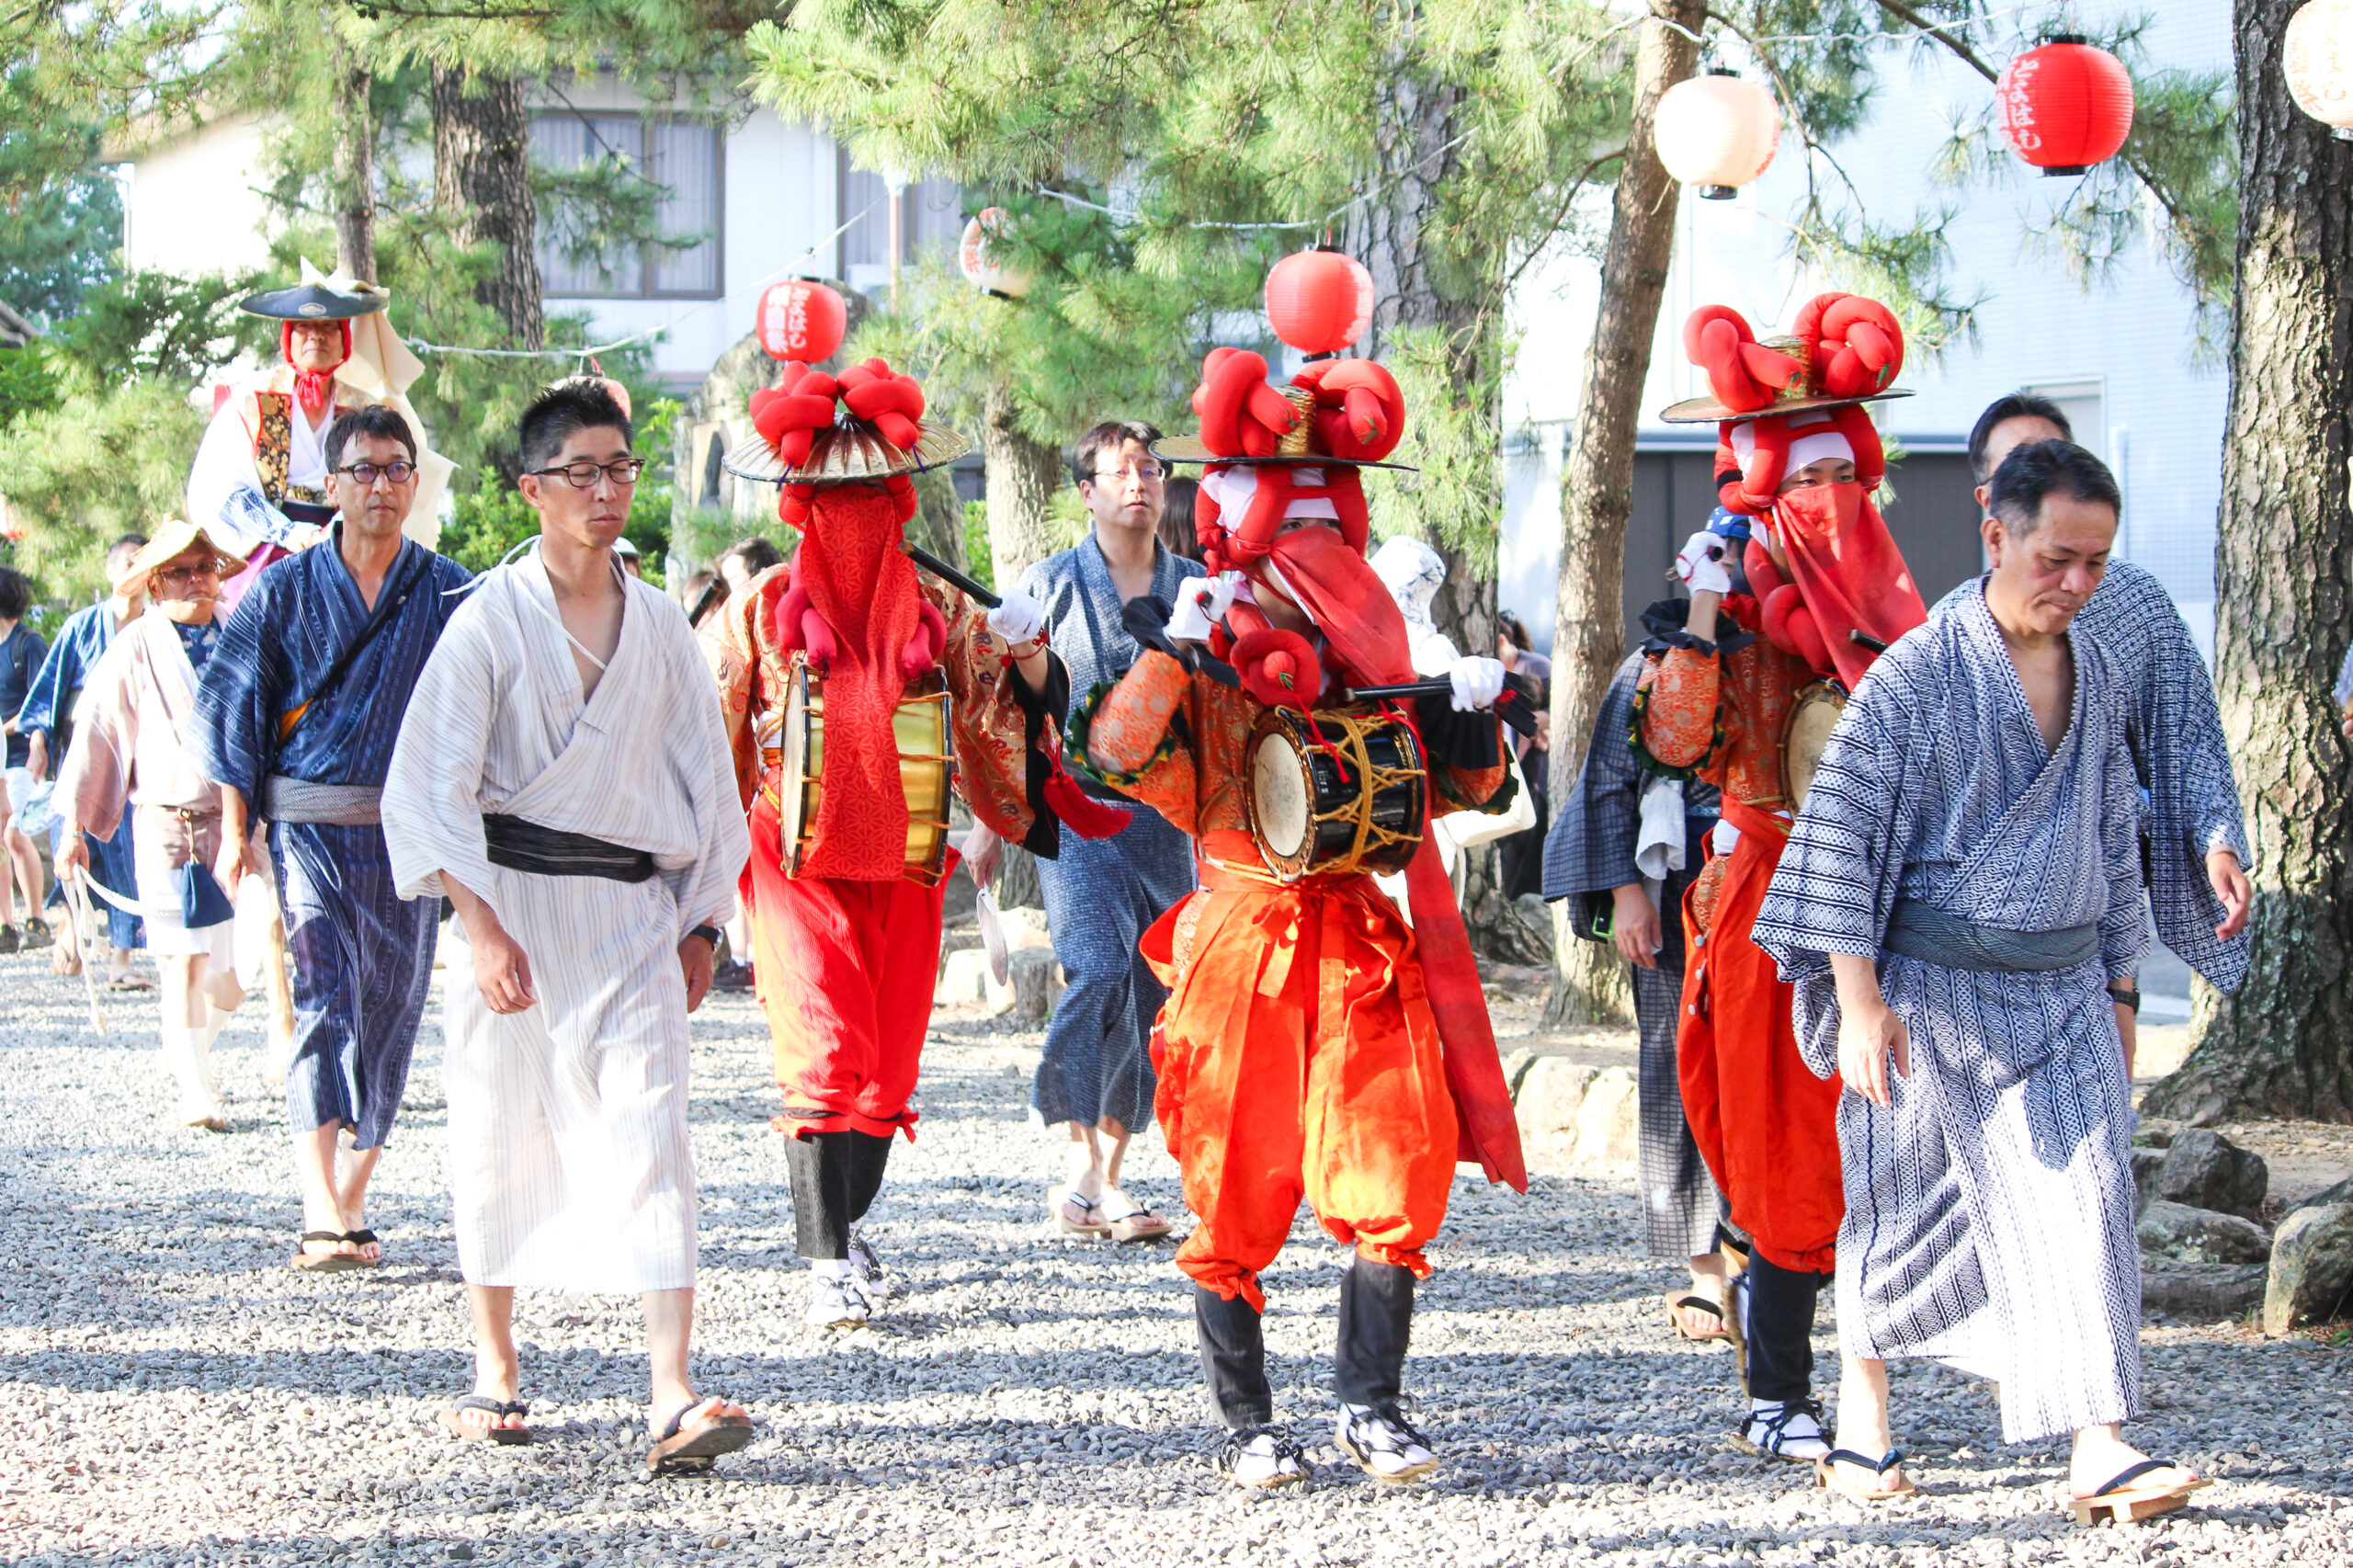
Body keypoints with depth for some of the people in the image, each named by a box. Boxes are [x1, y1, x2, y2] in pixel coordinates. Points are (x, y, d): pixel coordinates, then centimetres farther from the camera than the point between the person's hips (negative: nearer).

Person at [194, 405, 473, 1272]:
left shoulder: (450, 592, 5)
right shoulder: (284, 590, 4)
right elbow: (229, 704, 6)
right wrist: (234, 827, 0)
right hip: (308, 823, -2)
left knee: (389, 1006, 4)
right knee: (323, 998, -14)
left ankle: (351, 1200, 17)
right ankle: (322, 1217, -23)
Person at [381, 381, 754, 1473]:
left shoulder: (658, 625, 8)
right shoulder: (491, 619, -4)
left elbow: (704, 775, 16)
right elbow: (429, 786, -9)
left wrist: (699, 921, 13)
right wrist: (480, 923, -17)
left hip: (631, 911, 2)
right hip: (511, 899, -2)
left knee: (649, 1135, -11)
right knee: (500, 1133, 6)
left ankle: (672, 1400, -20)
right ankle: (494, 1371, 25)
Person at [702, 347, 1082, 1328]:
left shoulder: (944, 616, 7)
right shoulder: (761, 614, 1)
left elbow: (998, 735, 9)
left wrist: (1029, 670, -8)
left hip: (906, 873, 3)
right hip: (796, 869, -3)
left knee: (887, 1071, 10)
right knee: (822, 1057, -16)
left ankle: (848, 1221, 33)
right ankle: (829, 1264, -16)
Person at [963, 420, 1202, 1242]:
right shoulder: (1050, 586, 3)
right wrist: (989, 819, 3)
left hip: (1164, 814, 3)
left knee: (1148, 997, 4)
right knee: (1099, 969, -21)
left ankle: (1107, 1180, 12)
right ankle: (1083, 1167, -15)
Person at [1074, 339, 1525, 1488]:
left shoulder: (1378, 644, 13)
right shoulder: (1197, 642, 0)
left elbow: (1452, 788, 19)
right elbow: (1112, 754, -17)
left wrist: (1472, 723, 0)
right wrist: (1176, 652, -26)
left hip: (1364, 943, 3)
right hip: (1241, 939, -3)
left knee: (1396, 1171, -7)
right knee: (1234, 1192, 1)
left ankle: (1370, 1403, 4)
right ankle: (1245, 1422, 12)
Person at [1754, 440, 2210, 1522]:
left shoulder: (2096, 677, 7)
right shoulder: (1916, 675, -11)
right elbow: (1840, 830, -11)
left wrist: (2119, 988, 18)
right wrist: (1860, 998, -16)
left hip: (2061, 989, 4)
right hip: (1935, 986, -4)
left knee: (2088, 1199, -7)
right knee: (1902, 1203, 7)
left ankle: (2100, 1450, -10)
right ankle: (1863, 1419, 25)